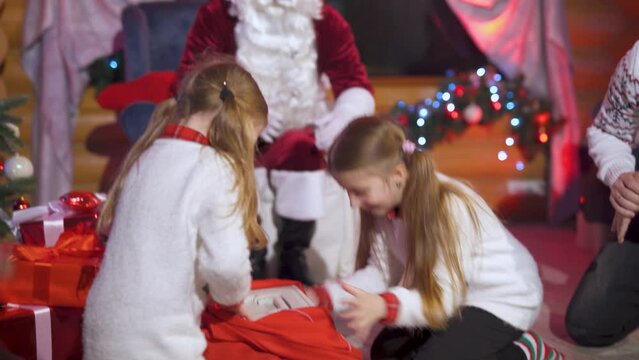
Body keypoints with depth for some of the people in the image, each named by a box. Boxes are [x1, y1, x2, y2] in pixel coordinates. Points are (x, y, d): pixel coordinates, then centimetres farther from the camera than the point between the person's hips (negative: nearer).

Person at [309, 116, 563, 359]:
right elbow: (380, 273, -12)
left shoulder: (449, 208, -34)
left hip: (503, 299, -9)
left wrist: (384, 307, -50)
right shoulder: (386, 204, -10)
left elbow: (443, 298, -33)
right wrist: (324, 296, -27)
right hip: (456, 296, 9)